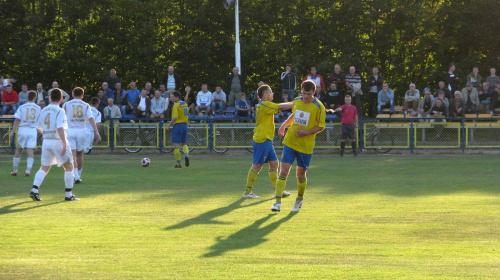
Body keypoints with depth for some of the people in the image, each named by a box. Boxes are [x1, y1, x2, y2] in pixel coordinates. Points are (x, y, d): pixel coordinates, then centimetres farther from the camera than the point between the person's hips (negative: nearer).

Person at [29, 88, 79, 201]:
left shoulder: (43, 111, 9)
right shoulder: (59, 111, -11)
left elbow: (39, 128, 17)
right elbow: (60, 128, -22)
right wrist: (64, 143, -23)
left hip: (46, 141, 6)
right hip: (58, 141, -6)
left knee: (44, 168, 10)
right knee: (69, 167, 7)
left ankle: (34, 189, -9)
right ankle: (69, 194, 6)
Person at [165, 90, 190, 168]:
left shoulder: (176, 105, -13)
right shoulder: (185, 104, 11)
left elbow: (175, 118, -21)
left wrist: (168, 126, -14)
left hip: (177, 125, -7)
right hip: (185, 125, 7)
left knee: (176, 145, 0)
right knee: (184, 143, 17)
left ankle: (178, 163, 1)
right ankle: (186, 155, -12)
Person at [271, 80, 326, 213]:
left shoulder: (318, 106, -10)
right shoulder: (296, 101, 4)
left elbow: (321, 127, -6)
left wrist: (306, 132, -18)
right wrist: (284, 125, 10)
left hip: (306, 146, -2)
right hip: (290, 142, 3)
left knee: (301, 174, 8)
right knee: (284, 171, -10)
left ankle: (299, 199, 34)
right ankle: (278, 202, -12)